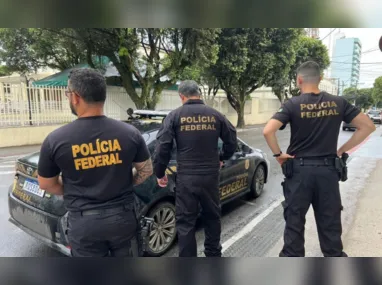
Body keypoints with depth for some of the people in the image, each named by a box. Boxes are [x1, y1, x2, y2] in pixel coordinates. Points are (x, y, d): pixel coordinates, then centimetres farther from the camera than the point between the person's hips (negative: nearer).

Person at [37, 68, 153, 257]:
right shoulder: (130, 133, -9)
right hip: (122, 217, 2)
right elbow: (146, 170, 2)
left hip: (83, 222, -1)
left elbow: (46, 184, 1)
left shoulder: (55, 140, -12)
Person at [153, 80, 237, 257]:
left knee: (185, 222, 8)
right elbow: (232, 140, 10)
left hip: (186, 177, -3)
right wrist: (222, 158, 27)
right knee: (212, 216, 22)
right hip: (210, 175, 3)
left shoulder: (175, 115, -3)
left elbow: (163, 146, -10)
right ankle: (213, 254, 39)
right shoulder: (215, 115, 4)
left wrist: (159, 173, 2)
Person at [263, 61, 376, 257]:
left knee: (294, 220, 11)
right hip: (328, 169, 3)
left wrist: (278, 154, -7)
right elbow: (368, 126, 3)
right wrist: (343, 149, 6)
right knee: (330, 221, 15)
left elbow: (268, 131, -21)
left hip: (299, 169, -2)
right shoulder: (338, 103, 2)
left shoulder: (293, 104, -9)